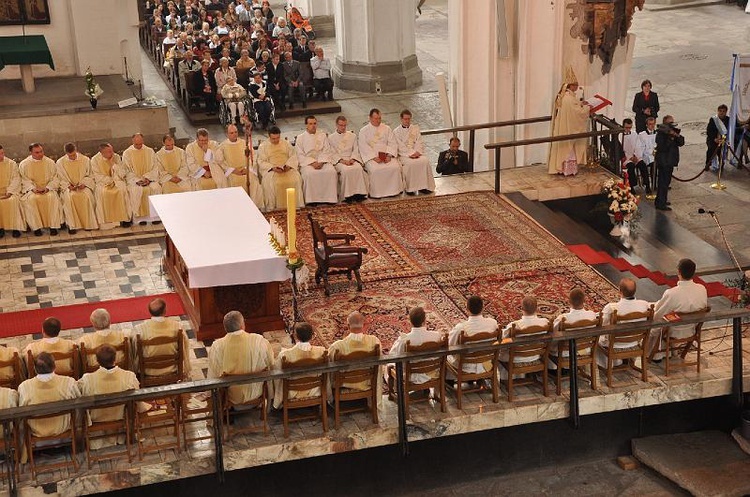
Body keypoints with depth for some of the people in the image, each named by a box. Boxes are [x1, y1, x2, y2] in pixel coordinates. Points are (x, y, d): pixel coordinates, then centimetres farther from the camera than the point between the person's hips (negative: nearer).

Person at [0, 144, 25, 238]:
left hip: (10, 191, -1)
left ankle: (16, 227, -26)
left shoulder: (11, 164, 5)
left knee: (12, 201, -31)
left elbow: (16, 179, -1)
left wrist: (9, 192, -16)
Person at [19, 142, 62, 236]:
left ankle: (53, 226, -29)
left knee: (52, 197, -32)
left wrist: (47, 188, -14)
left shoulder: (50, 162, 7)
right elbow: (25, 180, 1)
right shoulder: (24, 164, 5)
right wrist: (33, 189, -16)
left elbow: (55, 179, 4)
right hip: (31, 190, 0)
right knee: (31, 199, -33)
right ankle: (36, 227, -29)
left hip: (48, 189, 0)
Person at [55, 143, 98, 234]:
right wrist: (68, 185, -12)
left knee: (87, 196, -33)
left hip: (83, 185, 0)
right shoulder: (60, 162, 2)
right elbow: (60, 179, 6)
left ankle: (88, 223, -22)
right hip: (68, 186, 0)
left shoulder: (85, 160, 3)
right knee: (69, 197, -34)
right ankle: (72, 225, -28)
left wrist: (84, 184, -11)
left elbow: (89, 176, 8)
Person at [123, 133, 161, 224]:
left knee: (156, 188, -29)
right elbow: (127, 171, 0)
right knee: (137, 190, -34)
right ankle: (140, 216, -28)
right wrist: (138, 180, -14)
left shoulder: (150, 151, 9)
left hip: (149, 178, 2)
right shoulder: (127, 153, 4)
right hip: (134, 179, -2)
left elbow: (155, 168, 6)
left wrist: (147, 178, -12)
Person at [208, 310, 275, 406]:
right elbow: (270, 365, -8)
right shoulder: (259, 341, -21)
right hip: (255, 393, 0)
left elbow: (213, 376, -12)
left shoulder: (216, 347, -21)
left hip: (231, 397, 0)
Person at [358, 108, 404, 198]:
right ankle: (376, 193, -21)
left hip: (386, 155, 3)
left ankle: (393, 190, -14)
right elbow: (363, 147, -5)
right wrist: (374, 157, -17)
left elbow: (393, 143, 9)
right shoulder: (364, 131, 6)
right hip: (371, 157, -3)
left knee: (395, 167, -26)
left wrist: (389, 155, -9)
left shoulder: (386, 128, 15)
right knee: (375, 170, -33)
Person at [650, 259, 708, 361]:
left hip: (675, 333, -5)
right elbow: (705, 307, 2)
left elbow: (657, 316, -21)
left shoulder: (671, 294, -35)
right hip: (692, 330, 5)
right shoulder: (702, 289, -19)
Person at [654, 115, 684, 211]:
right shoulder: (661, 133, -15)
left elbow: (681, 143, 2)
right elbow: (662, 147, -25)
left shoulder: (673, 132, 10)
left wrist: (677, 136, -16)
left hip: (670, 161, 9)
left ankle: (659, 201, 31)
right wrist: (671, 138, -27)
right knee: (663, 182, -8)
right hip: (663, 162, -9)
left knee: (665, 181, 18)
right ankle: (661, 204, -5)